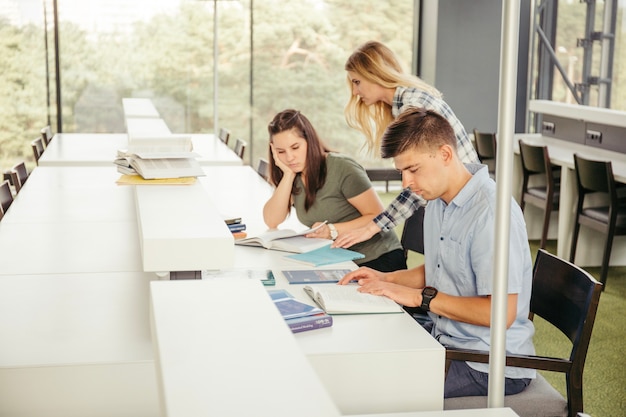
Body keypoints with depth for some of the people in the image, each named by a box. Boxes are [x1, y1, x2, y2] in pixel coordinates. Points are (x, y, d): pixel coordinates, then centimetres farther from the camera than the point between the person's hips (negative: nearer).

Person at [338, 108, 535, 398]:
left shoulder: (491, 212, -23)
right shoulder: (438, 199, 7)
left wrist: (421, 297, -21)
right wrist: (387, 279, 6)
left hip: (489, 365, -9)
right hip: (445, 337, 9)